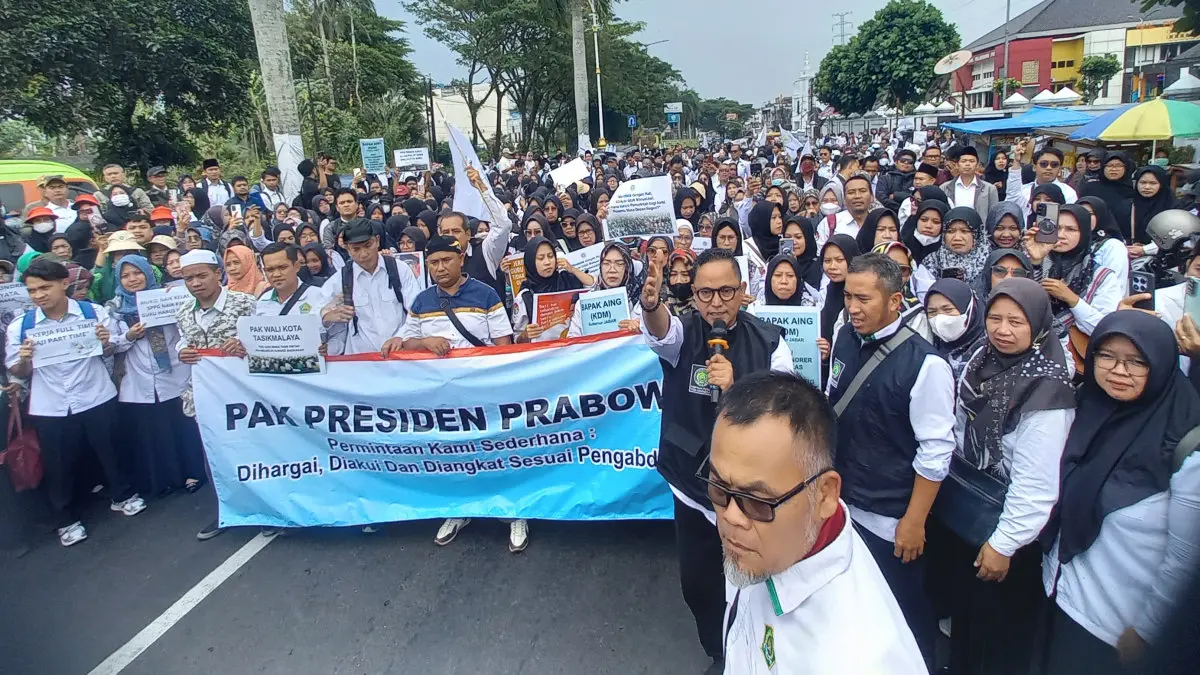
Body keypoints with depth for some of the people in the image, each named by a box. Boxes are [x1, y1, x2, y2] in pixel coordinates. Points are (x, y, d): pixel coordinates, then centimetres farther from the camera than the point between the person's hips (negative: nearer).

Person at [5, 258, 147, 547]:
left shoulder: (94, 312, -7)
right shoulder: (20, 326, -4)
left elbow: (114, 350, 4)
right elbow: (17, 372, 4)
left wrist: (107, 342, -18)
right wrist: (24, 360, -17)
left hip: (96, 399, -1)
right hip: (50, 409, 1)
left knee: (109, 450, 16)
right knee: (58, 465, 12)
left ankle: (122, 496, 39)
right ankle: (67, 520, 31)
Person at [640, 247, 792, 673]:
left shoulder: (769, 341, -9)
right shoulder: (683, 334, -9)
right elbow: (660, 331, -33)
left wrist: (737, 390, -29)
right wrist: (650, 305, -56)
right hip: (694, 484, 2)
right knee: (698, 583, 17)